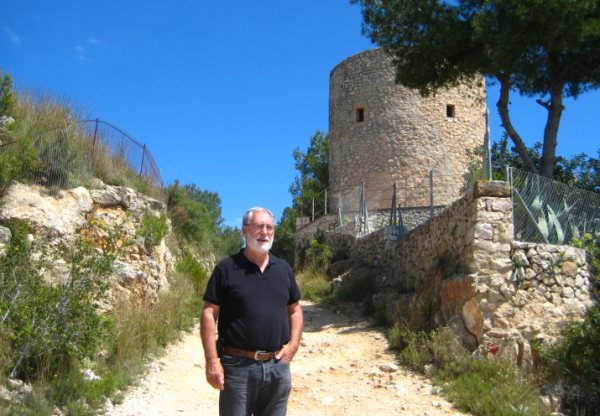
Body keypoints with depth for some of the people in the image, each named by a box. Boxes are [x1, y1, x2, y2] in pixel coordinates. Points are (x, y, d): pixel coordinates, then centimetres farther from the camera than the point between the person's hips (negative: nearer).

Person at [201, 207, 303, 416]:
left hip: (278, 365, 4)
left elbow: (295, 310, 15)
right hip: (237, 365, -4)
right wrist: (212, 361, -14)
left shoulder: (284, 269, 9)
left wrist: (294, 344, 1)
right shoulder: (226, 268, -5)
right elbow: (209, 314, -7)